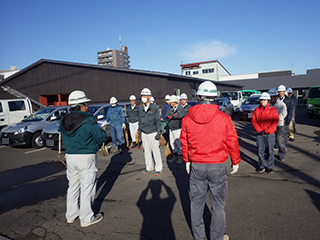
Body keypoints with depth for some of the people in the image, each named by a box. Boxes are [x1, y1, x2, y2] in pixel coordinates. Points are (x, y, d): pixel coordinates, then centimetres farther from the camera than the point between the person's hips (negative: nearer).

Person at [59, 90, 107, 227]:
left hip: (70, 156, 7)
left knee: (73, 186, 20)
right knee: (87, 187, 5)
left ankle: (71, 215, 34)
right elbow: (101, 137, -13)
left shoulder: (64, 121, 5)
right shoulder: (88, 120, -16)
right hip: (86, 157, -7)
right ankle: (86, 218, 16)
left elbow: (65, 139, 13)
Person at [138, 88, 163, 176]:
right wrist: (139, 132, 14)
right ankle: (149, 167, 24)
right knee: (147, 151, 11)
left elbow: (158, 121, -5)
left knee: (156, 151, 0)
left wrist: (158, 133, -9)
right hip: (144, 134, 5)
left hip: (153, 133, -5)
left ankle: (158, 169, 12)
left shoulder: (154, 108, -5)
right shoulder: (140, 109, 9)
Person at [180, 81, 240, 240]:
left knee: (197, 201, 17)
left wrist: (187, 161, 18)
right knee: (217, 203, 14)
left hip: (196, 166, 2)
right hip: (217, 166, -2)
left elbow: (184, 143, 4)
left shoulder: (187, 119, -5)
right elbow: (232, 142, -3)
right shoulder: (224, 118, -12)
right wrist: (235, 161, 12)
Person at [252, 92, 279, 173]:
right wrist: (259, 130, -11)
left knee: (270, 151, 5)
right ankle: (261, 167, 21)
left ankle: (270, 167, 18)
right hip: (260, 134, 2)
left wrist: (267, 131, -12)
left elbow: (275, 121, -6)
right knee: (260, 151, 7)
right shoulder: (256, 110, 5)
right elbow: (254, 121, 2)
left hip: (270, 134, -2)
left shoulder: (273, 110, 0)